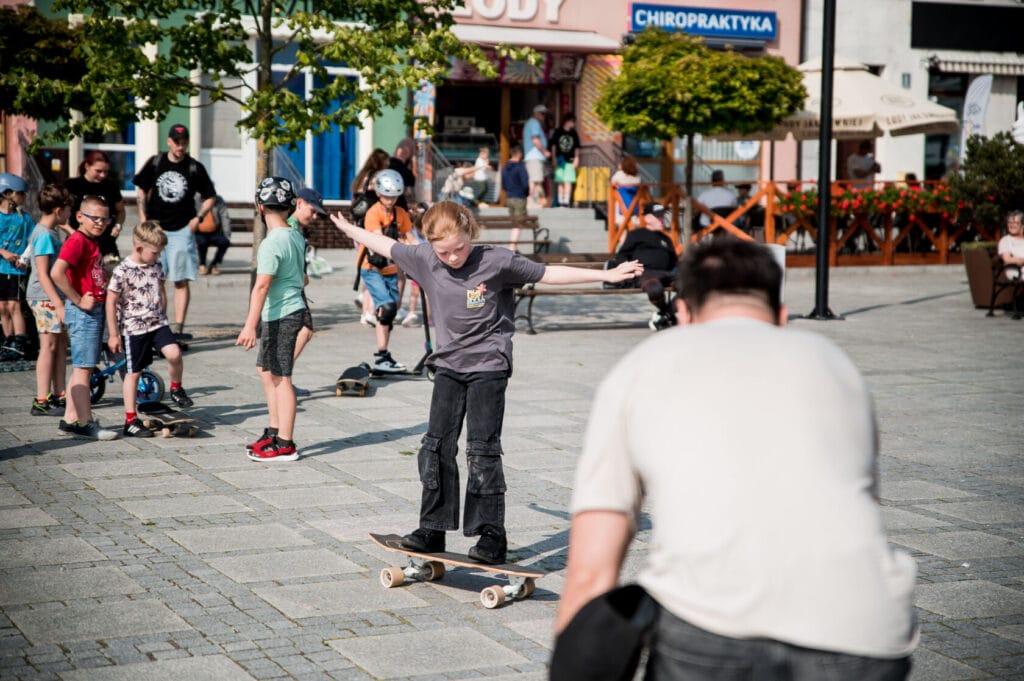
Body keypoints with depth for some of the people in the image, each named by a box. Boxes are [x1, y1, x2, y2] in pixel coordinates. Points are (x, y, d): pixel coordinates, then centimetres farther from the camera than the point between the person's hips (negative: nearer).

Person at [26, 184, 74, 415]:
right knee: (49, 345, -6)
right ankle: (42, 401, -2)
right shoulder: (44, 235, -17)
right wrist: (59, 305, -24)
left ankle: (60, 395, 19)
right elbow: (42, 274, -22)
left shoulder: (53, 231, 13)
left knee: (62, 342, 12)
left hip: (53, 297, 10)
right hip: (45, 298, -10)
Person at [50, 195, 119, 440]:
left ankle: (70, 419, 19)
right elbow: (56, 272, -27)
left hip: (96, 309, 10)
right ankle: (85, 423, -2)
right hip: (82, 311, -10)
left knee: (82, 368, 13)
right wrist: (78, 300, -21)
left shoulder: (93, 241, 15)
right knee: (83, 368, -5)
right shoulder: (76, 241, -14)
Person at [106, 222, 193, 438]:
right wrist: (113, 334, -9)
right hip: (133, 328, -4)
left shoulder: (157, 266, 5)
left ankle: (176, 388, 8)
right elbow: (111, 302, -10)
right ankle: (131, 421, 9)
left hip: (157, 323, 5)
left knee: (174, 353, -20)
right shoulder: (123, 271, -13)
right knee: (133, 372, 2)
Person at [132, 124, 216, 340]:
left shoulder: (195, 168, 0)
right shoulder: (155, 163, 4)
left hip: (182, 230, -1)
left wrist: (198, 218, -4)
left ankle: (178, 327, -3)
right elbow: (141, 189, 15)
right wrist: (143, 217, 6)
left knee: (181, 280, -3)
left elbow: (210, 197, 8)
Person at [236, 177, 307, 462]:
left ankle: (285, 445, 0)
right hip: (294, 308, 9)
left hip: (280, 316, -9)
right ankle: (274, 431, 26)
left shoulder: (272, 243, -19)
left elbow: (262, 286, -25)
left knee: (280, 377, -4)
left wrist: (250, 325, -29)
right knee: (265, 370, 19)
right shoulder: (296, 237, 9)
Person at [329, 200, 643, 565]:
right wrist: (350, 230, 27)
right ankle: (433, 528, 12)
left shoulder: (497, 262, -14)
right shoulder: (425, 259, -3)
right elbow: (387, 246, 13)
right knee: (436, 446, 3)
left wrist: (607, 274, -11)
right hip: (448, 367, 5)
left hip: (488, 367, -5)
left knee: (482, 450, -9)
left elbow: (548, 274, -10)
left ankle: (492, 535, -3)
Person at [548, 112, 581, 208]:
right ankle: (560, 202, 7)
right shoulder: (558, 132, 3)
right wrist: (554, 158, 2)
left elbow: (576, 148, 13)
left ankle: (566, 201, -7)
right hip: (559, 161, -1)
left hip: (570, 161, 1)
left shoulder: (574, 133, 8)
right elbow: (553, 146, 7)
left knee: (568, 181, -7)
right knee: (560, 182, 2)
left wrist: (576, 158, 5)